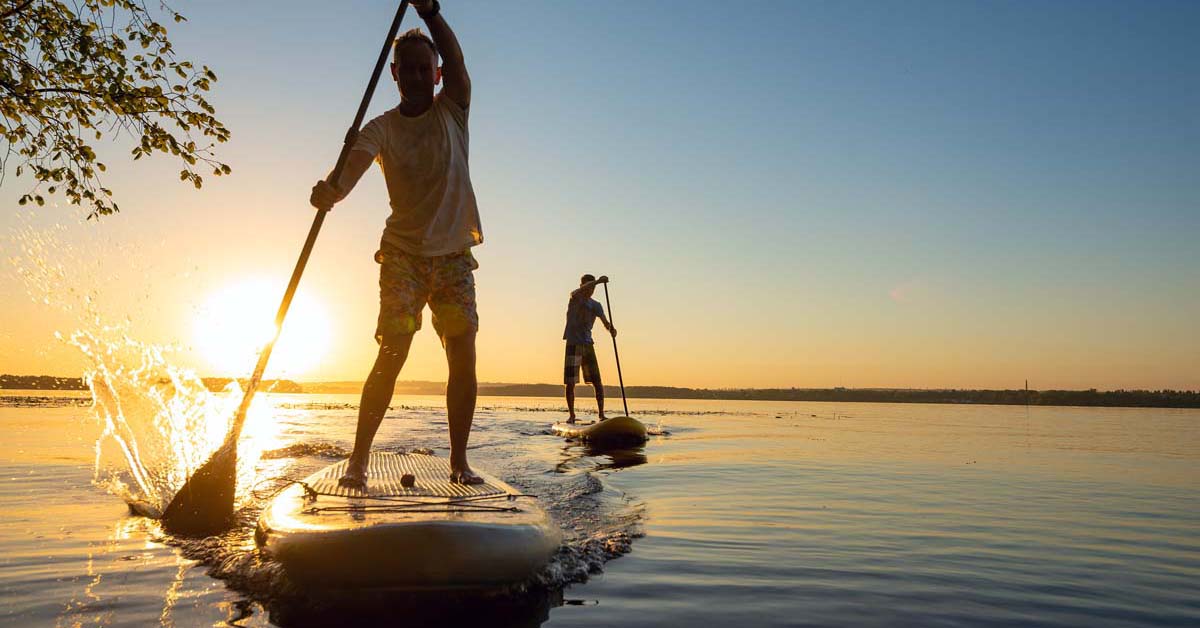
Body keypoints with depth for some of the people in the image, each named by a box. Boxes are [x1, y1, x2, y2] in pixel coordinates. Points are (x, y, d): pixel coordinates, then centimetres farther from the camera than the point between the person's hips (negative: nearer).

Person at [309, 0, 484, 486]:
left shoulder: (453, 111, 3)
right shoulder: (381, 128, -1)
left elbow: (456, 60, -15)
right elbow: (357, 160, -21)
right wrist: (334, 190, -43)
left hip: (454, 252, 1)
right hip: (403, 251, -1)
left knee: (463, 357, -5)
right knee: (391, 355, -11)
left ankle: (459, 461, 6)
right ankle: (358, 459, -3)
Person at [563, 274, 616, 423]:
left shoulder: (596, 305, 11)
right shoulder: (575, 298, 0)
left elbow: (605, 321, -3)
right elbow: (578, 292, -25)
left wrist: (611, 328, -27)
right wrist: (597, 281, -38)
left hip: (588, 345, 4)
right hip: (573, 344, -4)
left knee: (597, 382, 1)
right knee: (570, 382, -6)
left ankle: (601, 414, 7)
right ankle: (571, 415, 4)